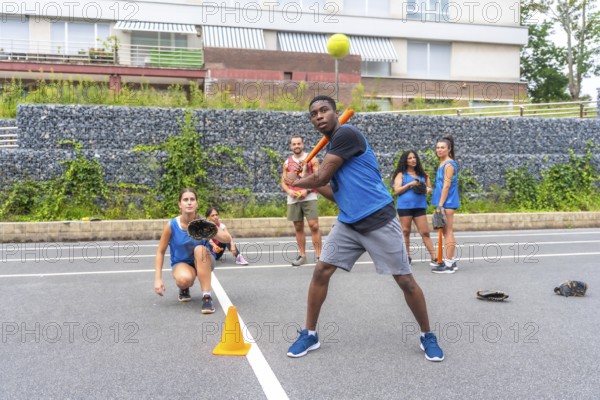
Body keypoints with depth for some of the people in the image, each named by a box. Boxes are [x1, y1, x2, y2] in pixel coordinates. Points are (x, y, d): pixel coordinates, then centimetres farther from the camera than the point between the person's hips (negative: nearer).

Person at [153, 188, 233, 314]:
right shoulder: (171, 225, -19)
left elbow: (228, 239, -23)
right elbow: (160, 252, -9)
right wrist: (158, 279, -16)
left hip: (203, 262, 0)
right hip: (181, 263, 0)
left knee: (200, 249, -35)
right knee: (184, 279, -36)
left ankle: (207, 296, -31)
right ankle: (184, 288, 5)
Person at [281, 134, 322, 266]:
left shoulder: (312, 159, 2)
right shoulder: (287, 163, 12)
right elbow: (283, 182, 14)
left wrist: (307, 190, -15)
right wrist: (289, 191, -8)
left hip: (309, 197, -3)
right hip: (293, 199, 3)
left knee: (314, 225, -10)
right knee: (298, 228, 7)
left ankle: (319, 255, -5)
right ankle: (302, 255, 14)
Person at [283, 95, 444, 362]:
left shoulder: (346, 134, -13)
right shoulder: (332, 149, 14)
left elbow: (321, 177, -15)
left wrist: (295, 181, 4)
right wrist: (310, 183, 10)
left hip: (379, 220, -8)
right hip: (348, 224, 8)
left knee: (405, 280, 0)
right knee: (321, 272, 1)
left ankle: (427, 336, 20)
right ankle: (309, 334, 14)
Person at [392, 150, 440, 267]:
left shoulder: (422, 174, 13)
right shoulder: (401, 174, 3)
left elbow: (430, 188, 15)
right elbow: (396, 191, -5)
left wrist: (426, 190, -8)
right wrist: (410, 184, -14)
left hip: (420, 206, 2)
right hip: (404, 206, -2)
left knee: (425, 233, -2)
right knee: (405, 232, 7)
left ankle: (434, 258, -4)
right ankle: (407, 257, 18)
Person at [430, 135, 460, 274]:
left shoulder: (449, 164, -13)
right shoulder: (443, 163, 15)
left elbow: (446, 186, -18)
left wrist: (440, 205, -20)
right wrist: (439, 204, 19)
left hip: (447, 203, -10)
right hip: (445, 202, 10)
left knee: (448, 232, -6)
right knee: (446, 232, 14)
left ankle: (449, 264, -3)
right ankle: (450, 261, 21)